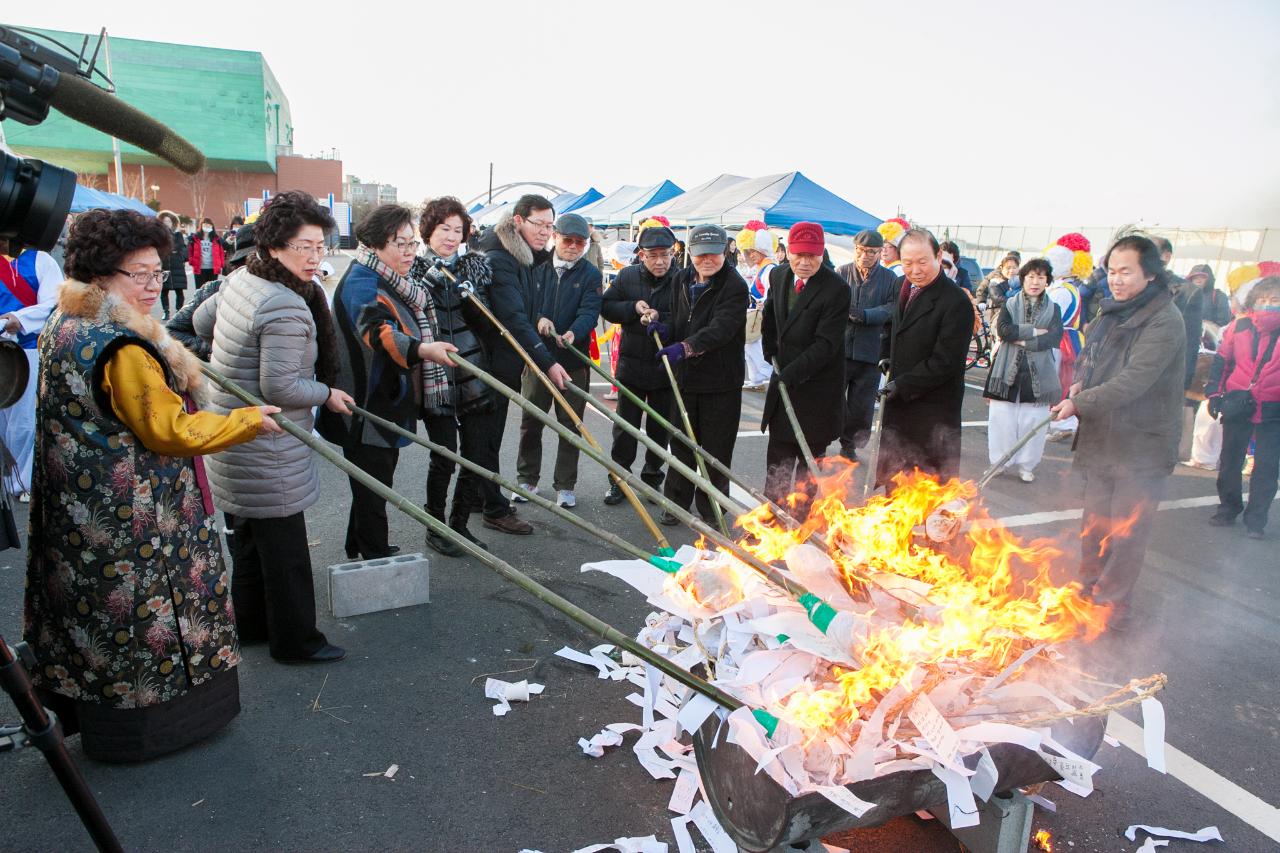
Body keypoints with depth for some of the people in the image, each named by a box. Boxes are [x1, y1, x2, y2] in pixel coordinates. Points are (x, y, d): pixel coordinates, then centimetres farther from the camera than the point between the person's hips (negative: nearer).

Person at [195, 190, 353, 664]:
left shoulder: (240, 279, 5)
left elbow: (202, 319, 22)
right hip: (266, 451, -10)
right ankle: (295, 640, 17)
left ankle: (250, 624, 38)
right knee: (284, 545, 3)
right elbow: (280, 388, -26)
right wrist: (327, 394, -10)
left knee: (252, 535, 23)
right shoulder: (287, 308, -25)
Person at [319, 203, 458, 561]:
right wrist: (422, 349, -60)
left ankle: (360, 549, 39)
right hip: (367, 411, -11)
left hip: (389, 407, 11)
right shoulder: (361, 284, -21)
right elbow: (379, 332, -43)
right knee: (373, 490, -3)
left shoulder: (388, 283, 12)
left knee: (376, 487, 23)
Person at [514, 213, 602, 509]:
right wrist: (539, 318, -21)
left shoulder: (591, 274, -2)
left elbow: (589, 312, -14)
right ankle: (527, 479, 25)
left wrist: (573, 334, -34)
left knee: (571, 423, 6)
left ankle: (565, 485, 18)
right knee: (531, 420, 10)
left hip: (574, 358, -1)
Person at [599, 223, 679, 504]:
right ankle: (619, 479, 21)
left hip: (666, 367, -1)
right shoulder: (627, 276, 1)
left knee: (660, 428, 11)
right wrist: (633, 308, -14)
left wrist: (660, 318, -26)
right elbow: (606, 307, 2)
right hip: (631, 364, 2)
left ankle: (652, 478, 27)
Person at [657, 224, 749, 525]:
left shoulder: (735, 286, -13)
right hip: (685, 376, 5)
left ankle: (711, 509, 20)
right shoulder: (681, 280, 8)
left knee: (716, 449, 4)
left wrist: (685, 347, -39)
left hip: (721, 380, -5)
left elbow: (721, 328, -26)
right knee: (681, 444, 14)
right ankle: (677, 502, 29)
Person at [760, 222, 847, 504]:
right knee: (778, 452, 14)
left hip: (817, 383, -6)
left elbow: (826, 343, -22)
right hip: (784, 376, 6)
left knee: (810, 453, 7)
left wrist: (790, 374, -27)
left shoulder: (836, 289, -19)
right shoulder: (778, 276, 2)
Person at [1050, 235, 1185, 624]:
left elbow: (1133, 381, -26)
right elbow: (1089, 356, 21)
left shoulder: (1164, 321, -18)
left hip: (1142, 446, -7)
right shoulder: (1111, 312, 7)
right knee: (1094, 523, 17)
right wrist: (1081, 383, 2)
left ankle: (1114, 603, 17)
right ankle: (1089, 589, 33)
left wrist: (1080, 403, -22)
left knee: (1126, 532, 2)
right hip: (1102, 439, 7)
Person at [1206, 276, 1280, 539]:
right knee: (1230, 461, 13)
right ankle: (1228, 508, 29)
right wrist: (1214, 392, 3)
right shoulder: (1240, 325, -1)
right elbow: (1221, 361, 7)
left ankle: (1256, 519, 13)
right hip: (1237, 406, 2)